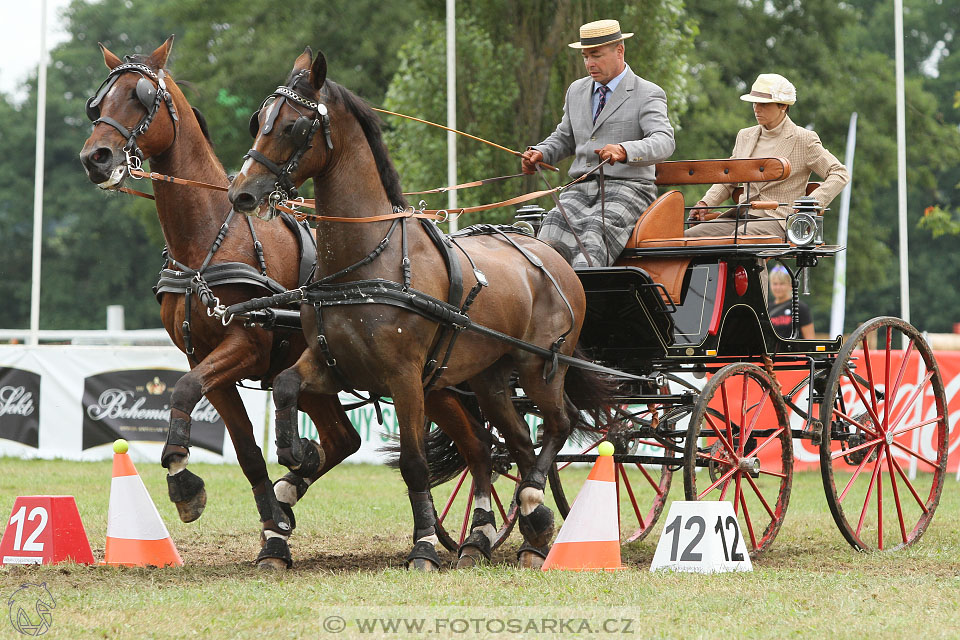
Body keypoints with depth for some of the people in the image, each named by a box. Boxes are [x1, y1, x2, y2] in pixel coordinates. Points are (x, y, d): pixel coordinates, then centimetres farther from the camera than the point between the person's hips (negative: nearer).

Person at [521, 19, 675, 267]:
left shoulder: (648, 95, -1)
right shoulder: (576, 91, 19)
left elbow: (664, 142, -16)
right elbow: (564, 138, 30)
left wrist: (624, 151, -37)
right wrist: (539, 153, 6)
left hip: (627, 189, -5)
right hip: (581, 189, 5)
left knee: (597, 228, -35)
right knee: (555, 222, -28)